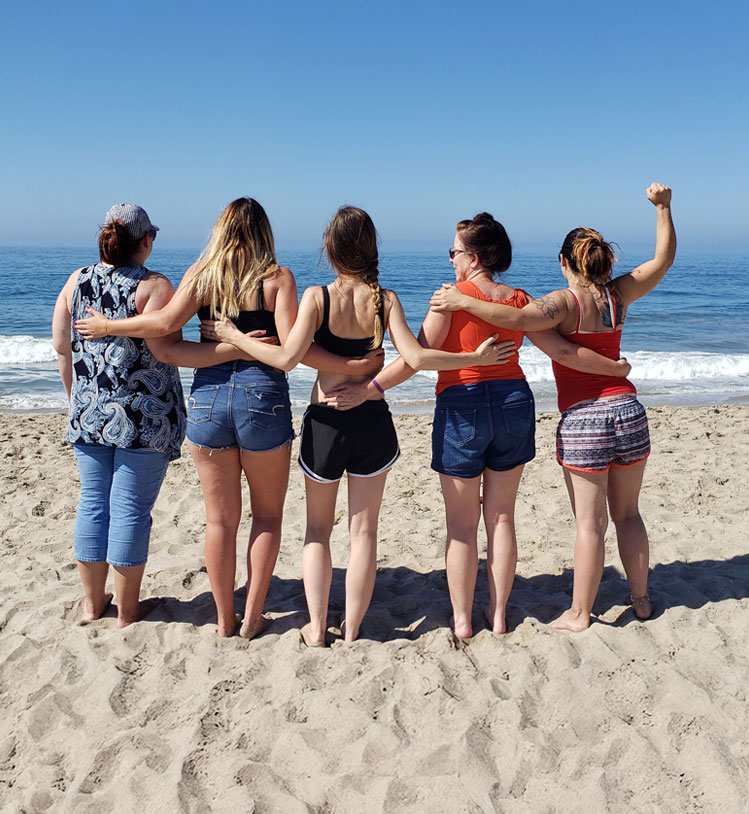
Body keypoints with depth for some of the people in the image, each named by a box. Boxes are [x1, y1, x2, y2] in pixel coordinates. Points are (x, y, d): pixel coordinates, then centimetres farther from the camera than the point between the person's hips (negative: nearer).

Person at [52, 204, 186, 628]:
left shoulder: (77, 281, 5)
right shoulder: (153, 285, -11)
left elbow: (62, 347, 8)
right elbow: (160, 348, -21)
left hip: (90, 413, 5)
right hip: (144, 417, -5)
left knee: (93, 502, 14)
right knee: (131, 509, 3)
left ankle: (93, 601, 27)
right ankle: (128, 609, 16)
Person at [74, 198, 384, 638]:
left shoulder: (201, 273, 3)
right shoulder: (277, 277, -3)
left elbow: (165, 323, -10)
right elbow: (291, 345, -15)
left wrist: (107, 326, 4)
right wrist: (351, 365, -10)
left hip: (208, 396, 2)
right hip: (263, 395, -2)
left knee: (221, 518, 13)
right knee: (268, 514, 16)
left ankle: (225, 619, 23)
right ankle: (252, 616, 17)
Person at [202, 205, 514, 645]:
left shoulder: (318, 296, -9)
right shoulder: (385, 299, -4)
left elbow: (287, 357, -18)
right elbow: (415, 357, -13)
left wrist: (232, 335, -6)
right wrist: (476, 357, -2)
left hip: (325, 420, -1)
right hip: (373, 418, 1)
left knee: (318, 528, 16)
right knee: (364, 531, 11)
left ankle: (317, 629, 17)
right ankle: (352, 632, 18)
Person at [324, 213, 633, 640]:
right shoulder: (520, 300, 3)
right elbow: (564, 352, 3)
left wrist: (364, 390, -17)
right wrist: (616, 368, 17)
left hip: (462, 406, -4)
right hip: (514, 401, 4)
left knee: (462, 524, 8)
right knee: (502, 515, 14)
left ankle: (462, 619, 16)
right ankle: (499, 613, 22)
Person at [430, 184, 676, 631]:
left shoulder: (565, 302, -12)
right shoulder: (617, 295, 4)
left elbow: (519, 318, -29)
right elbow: (664, 259, 16)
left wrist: (463, 301, -24)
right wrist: (663, 208, 14)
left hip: (583, 419, -5)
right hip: (629, 411, 5)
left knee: (590, 522, 2)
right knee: (627, 513, 18)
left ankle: (580, 613, 14)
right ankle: (641, 599, 30)